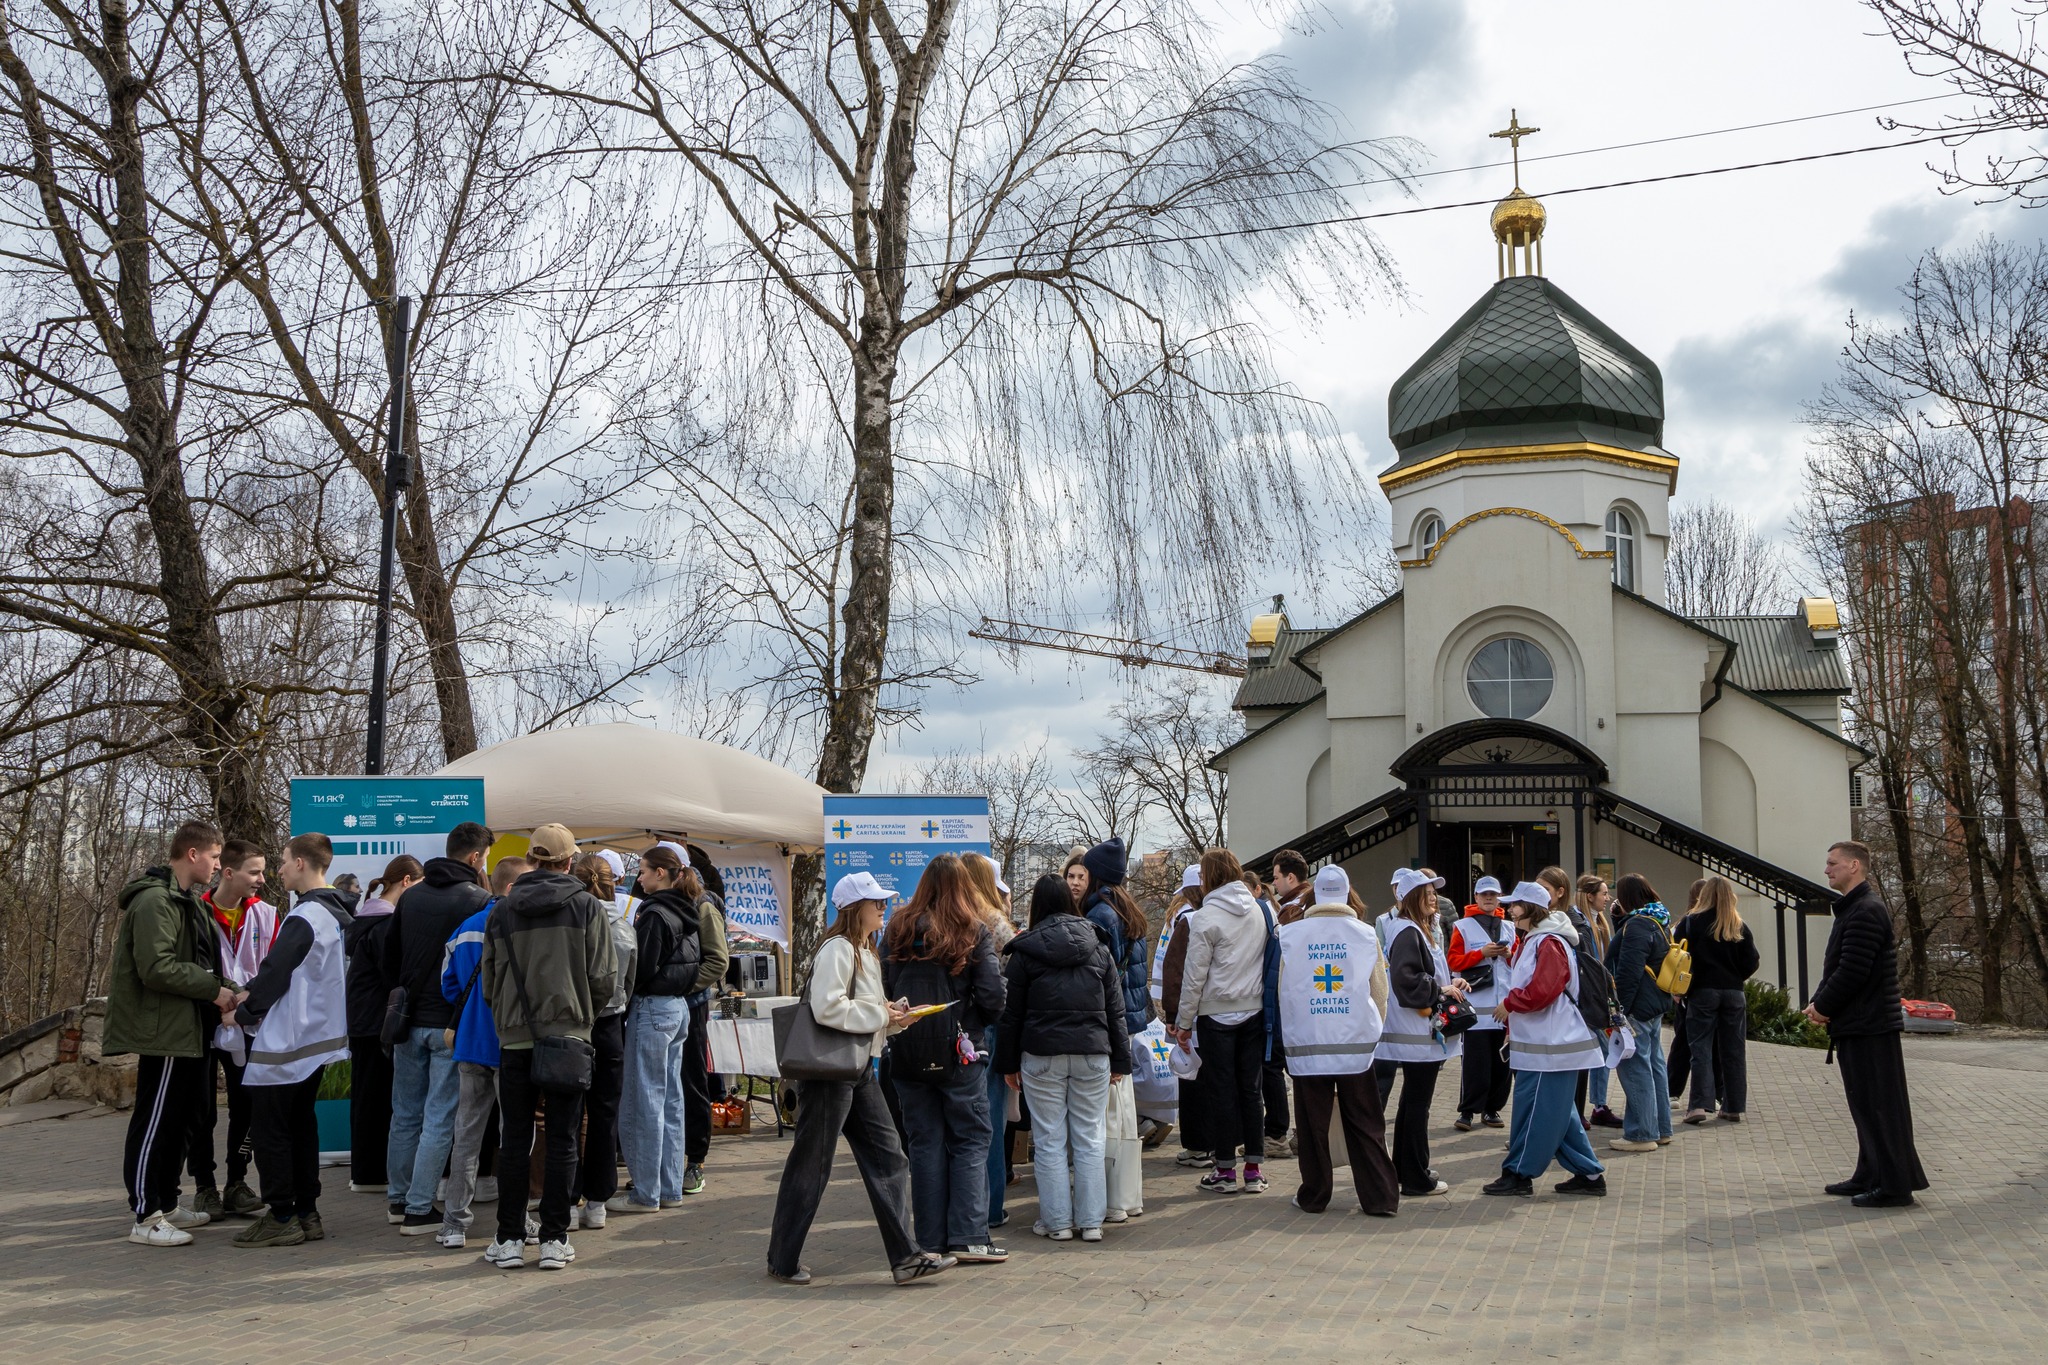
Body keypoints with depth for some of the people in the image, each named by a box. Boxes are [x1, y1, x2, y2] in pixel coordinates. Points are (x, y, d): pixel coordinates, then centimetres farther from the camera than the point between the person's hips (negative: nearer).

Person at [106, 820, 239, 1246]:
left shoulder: (187, 902, 18)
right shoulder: (155, 901, -16)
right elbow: (157, 968, -24)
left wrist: (228, 989, 6)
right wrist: (214, 989, -17)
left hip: (186, 1032, 10)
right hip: (162, 1032, -10)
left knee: (177, 1122, 16)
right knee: (153, 1123, -5)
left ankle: (167, 1206, 25)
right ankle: (146, 1218, -1)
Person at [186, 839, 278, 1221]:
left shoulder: (264, 915, 1)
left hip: (248, 1027, 3)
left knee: (246, 1106, 8)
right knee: (202, 1111, 5)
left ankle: (237, 1184, 21)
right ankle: (204, 1187, 17)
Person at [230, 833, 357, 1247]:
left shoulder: (304, 918, -19)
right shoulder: (338, 914, 10)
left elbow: (276, 972, -17)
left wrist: (243, 1013, -3)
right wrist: (251, 993, 11)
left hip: (285, 1043, -9)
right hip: (319, 1038, 9)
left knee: (268, 1129, -1)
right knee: (301, 1124, 15)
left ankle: (281, 1218, 2)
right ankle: (307, 1213, 18)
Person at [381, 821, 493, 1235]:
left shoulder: (410, 897, 8)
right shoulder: (480, 901, -11)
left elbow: (388, 957, 14)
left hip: (409, 1021, 6)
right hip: (452, 1025, -6)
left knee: (405, 1115, 16)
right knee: (439, 1120, 0)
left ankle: (399, 1199, 26)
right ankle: (419, 1210, 2)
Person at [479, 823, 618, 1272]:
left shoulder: (503, 910, 3)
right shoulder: (587, 906, -3)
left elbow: (488, 980, 8)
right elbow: (604, 978, -4)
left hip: (515, 1039, 2)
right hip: (569, 1035, -1)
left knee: (514, 1141, 8)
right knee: (562, 1141, 4)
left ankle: (509, 1240, 10)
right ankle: (554, 1240, 6)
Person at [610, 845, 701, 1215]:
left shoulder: (654, 914, -15)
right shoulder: (685, 914, 11)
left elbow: (643, 969, -18)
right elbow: (696, 962, 17)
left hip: (653, 1008, -9)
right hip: (679, 1007, 9)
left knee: (645, 1101, -2)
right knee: (671, 1100, 12)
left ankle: (646, 1192, 3)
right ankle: (670, 1187, 18)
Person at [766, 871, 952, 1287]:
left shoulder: (866, 952, 17)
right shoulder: (837, 949, -14)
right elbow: (827, 1008, -25)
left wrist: (894, 1016, 3)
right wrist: (880, 1015, -15)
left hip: (860, 1069, 10)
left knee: (888, 1158, 4)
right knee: (810, 1166, 1)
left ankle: (905, 1256, 4)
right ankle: (783, 1260, 14)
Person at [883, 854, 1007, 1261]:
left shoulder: (897, 930, 1)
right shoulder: (975, 933, -7)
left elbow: (882, 990, 1)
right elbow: (992, 998, -10)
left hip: (908, 1055, 3)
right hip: (959, 1053, -3)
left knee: (924, 1144, 9)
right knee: (971, 1141, 6)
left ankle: (931, 1242, 13)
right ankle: (968, 1238, 2)